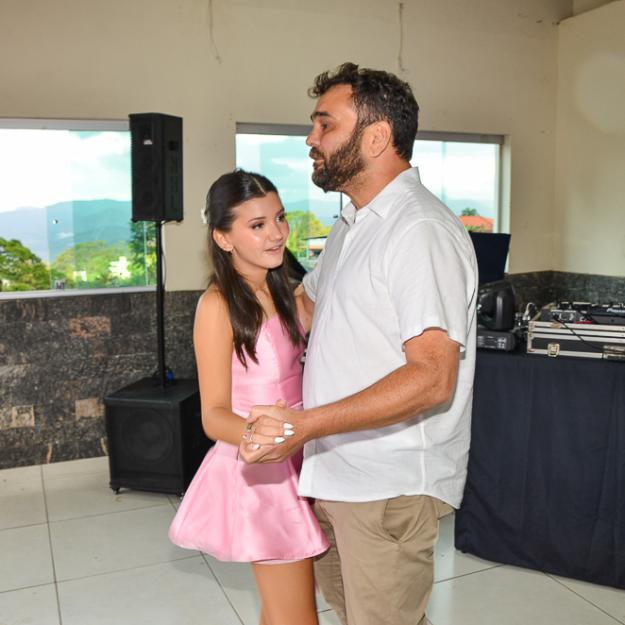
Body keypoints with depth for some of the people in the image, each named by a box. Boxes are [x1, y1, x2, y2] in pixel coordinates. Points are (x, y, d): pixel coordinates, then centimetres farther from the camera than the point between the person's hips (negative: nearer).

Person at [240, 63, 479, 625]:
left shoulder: (422, 231, -20)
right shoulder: (351, 226, 12)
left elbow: (432, 377, -27)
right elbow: (306, 299, 26)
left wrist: (305, 425, -31)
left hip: (389, 483, -9)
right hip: (335, 470, 9)